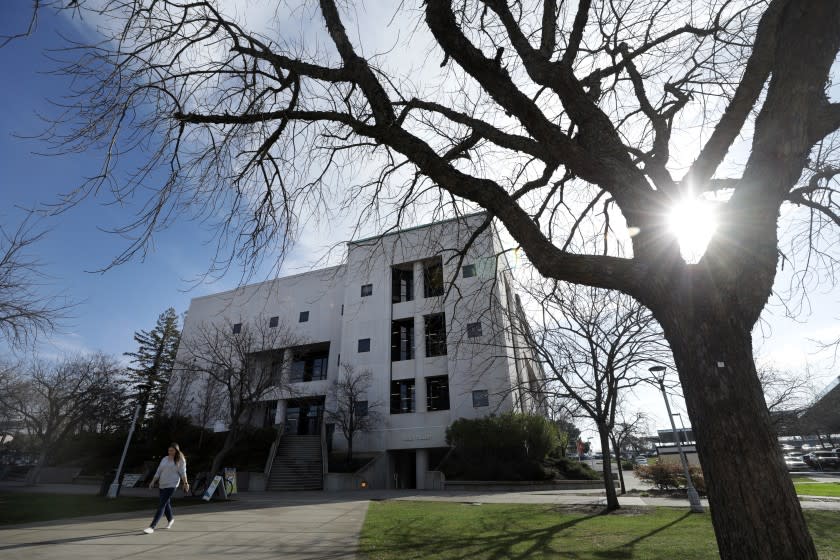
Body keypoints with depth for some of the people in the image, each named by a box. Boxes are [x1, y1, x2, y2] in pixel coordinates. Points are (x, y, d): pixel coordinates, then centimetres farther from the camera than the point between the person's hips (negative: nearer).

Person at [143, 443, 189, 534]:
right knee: (166, 504, 15)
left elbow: (183, 472, -5)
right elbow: (158, 471, 15)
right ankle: (171, 520, 38)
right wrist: (153, 481, 7)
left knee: (161, 505, -11)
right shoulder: (164, 459, 11)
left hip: (171, 485, -6)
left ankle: (152, 527, -8)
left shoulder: (180, 460, -4)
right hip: (162, 485, 6)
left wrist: (185, 483, -9)